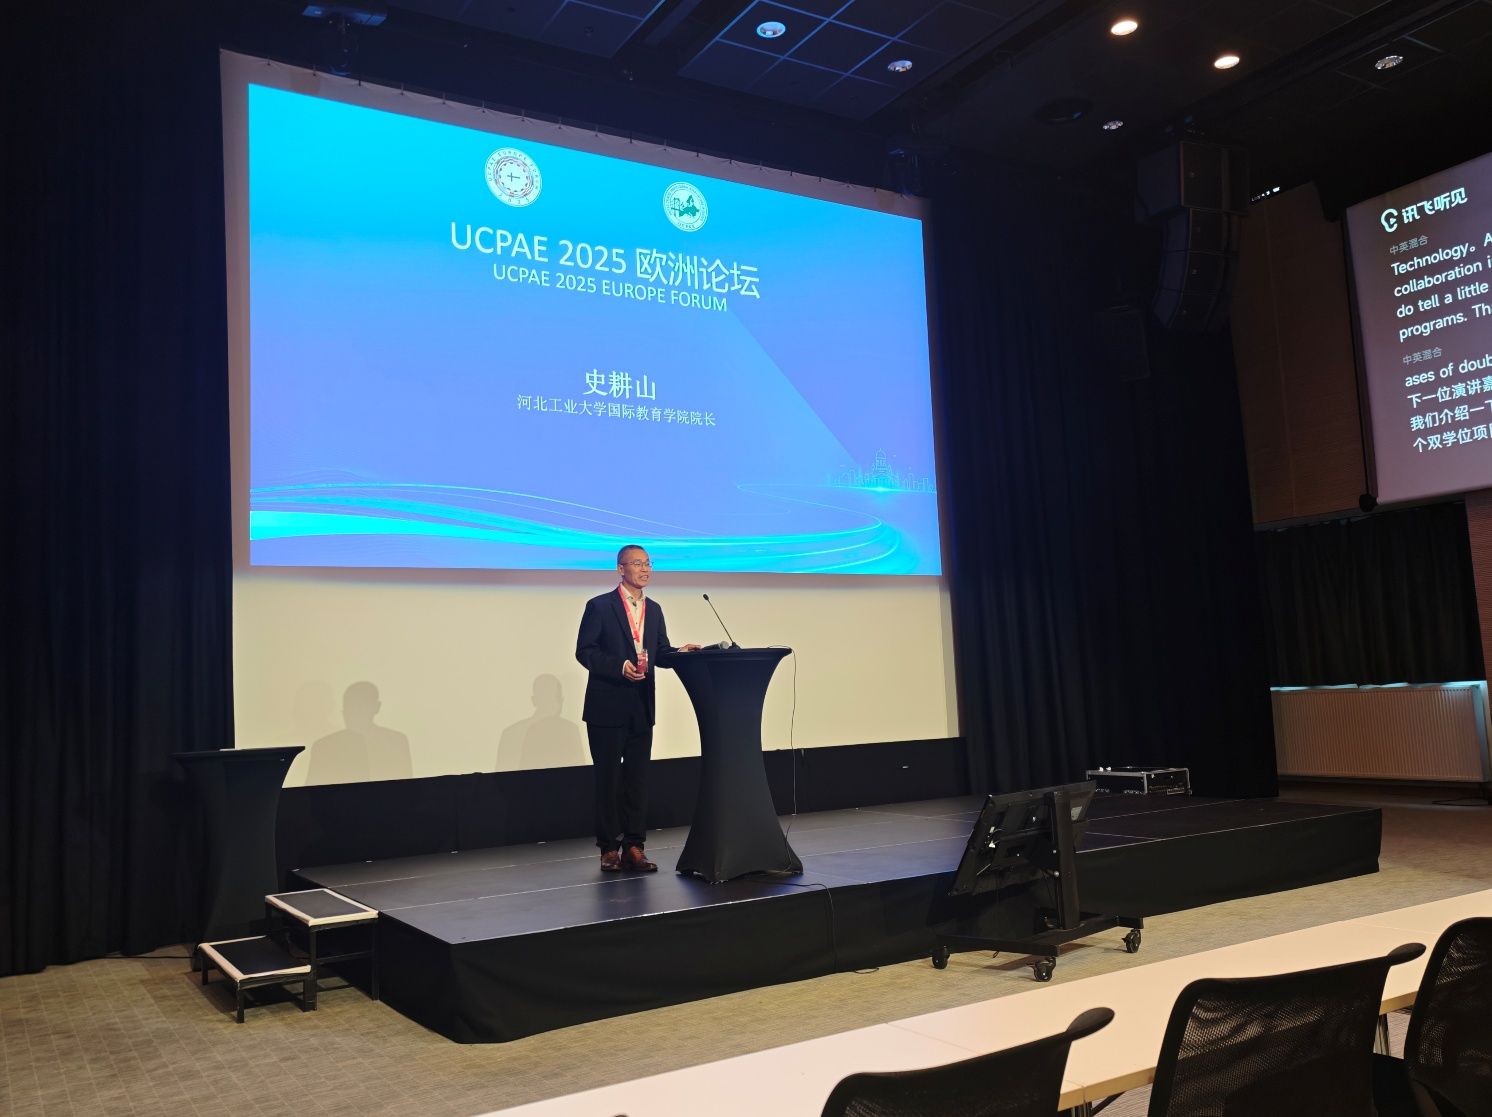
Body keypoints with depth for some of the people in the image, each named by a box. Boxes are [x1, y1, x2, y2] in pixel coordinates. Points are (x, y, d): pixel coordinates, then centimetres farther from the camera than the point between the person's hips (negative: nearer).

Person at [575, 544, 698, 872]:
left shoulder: (654, 610, 14)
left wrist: (681, 652, -7)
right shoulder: (599, 606, -4)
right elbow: (584, 651, -9)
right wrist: (619, 666, -21)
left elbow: (661, 652, 13)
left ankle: (633, 847, 11)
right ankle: (609, 848, 12)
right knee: (608, 778, 3)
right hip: (608, 707, -5)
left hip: (642, 707, 5)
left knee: (638, 777, 6)